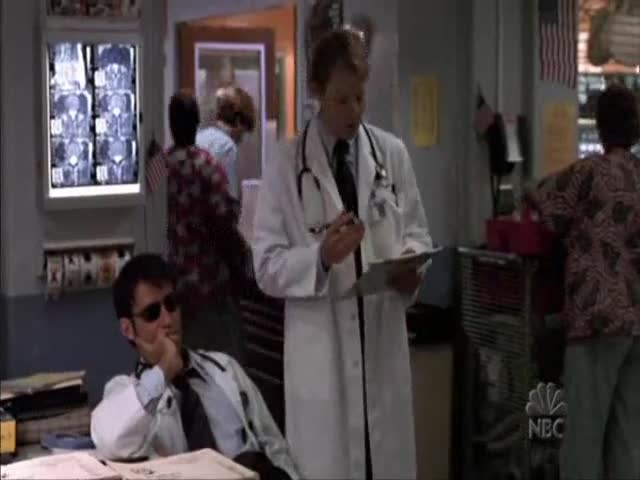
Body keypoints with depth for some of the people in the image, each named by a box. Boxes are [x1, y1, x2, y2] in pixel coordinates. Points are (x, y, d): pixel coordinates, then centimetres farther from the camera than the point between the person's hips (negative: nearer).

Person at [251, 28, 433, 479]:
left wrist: (412, 263, -10)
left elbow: (416, 231, 11)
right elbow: (267, 266, -5)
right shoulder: (287, 168, -4)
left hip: (383, 340, 3)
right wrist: (320, 256, -23)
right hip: (320, 349, -2)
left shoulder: (393, 154, 4)